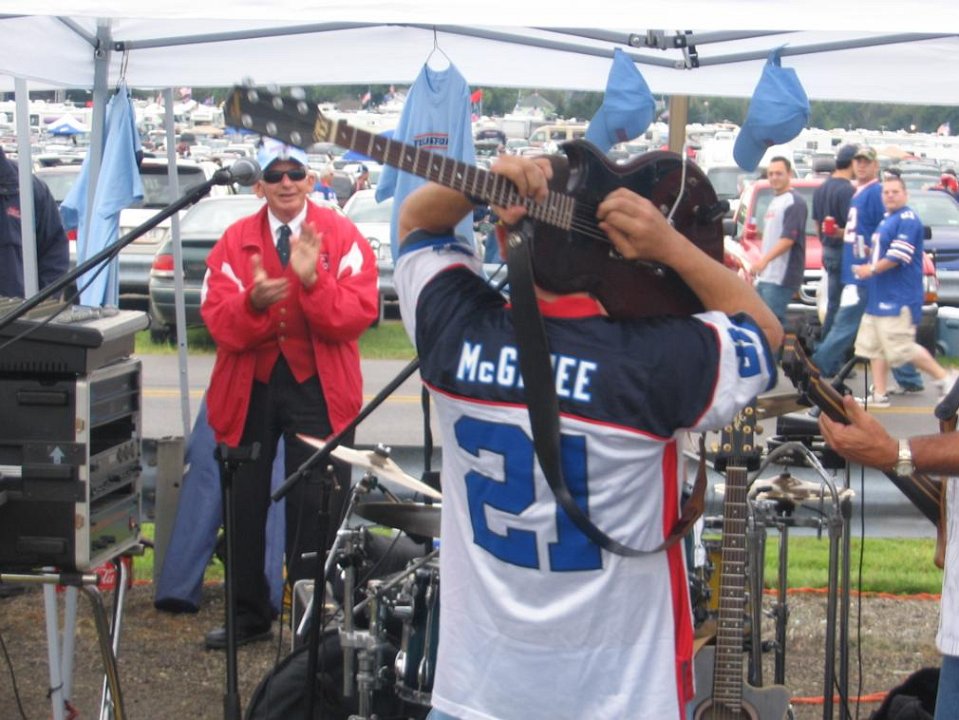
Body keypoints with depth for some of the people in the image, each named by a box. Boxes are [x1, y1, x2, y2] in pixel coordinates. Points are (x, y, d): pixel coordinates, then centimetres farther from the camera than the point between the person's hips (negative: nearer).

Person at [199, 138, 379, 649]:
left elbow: (357, 315, -15)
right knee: (245, 502, 10)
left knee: (315, 504, -3)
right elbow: (217, 320, -7)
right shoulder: (235, 241, 3)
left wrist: (313, 280, -28)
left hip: (316, 387, -3)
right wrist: (253, 301, -27)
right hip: (249, 386, 3)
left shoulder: (341, 237, -3)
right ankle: (249, 615, 26)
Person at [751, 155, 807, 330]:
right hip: (765, 276, 10)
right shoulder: (775, 201, 19)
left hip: (781, 277, -10)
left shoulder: (794, 202, -11)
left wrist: (764, 260, -30)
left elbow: (788, 239, -21)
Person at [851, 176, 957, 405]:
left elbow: (898, 256, -21)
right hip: (879, 296, 10)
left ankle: (945, 379, 4)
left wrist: (872, 269, -14)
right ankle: (879, 395, 14)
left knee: (902, 348, -9)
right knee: (874, 345, 9)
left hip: (899, 298, -10)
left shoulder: (907, 220, -14)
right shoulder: (886, 220, 16)